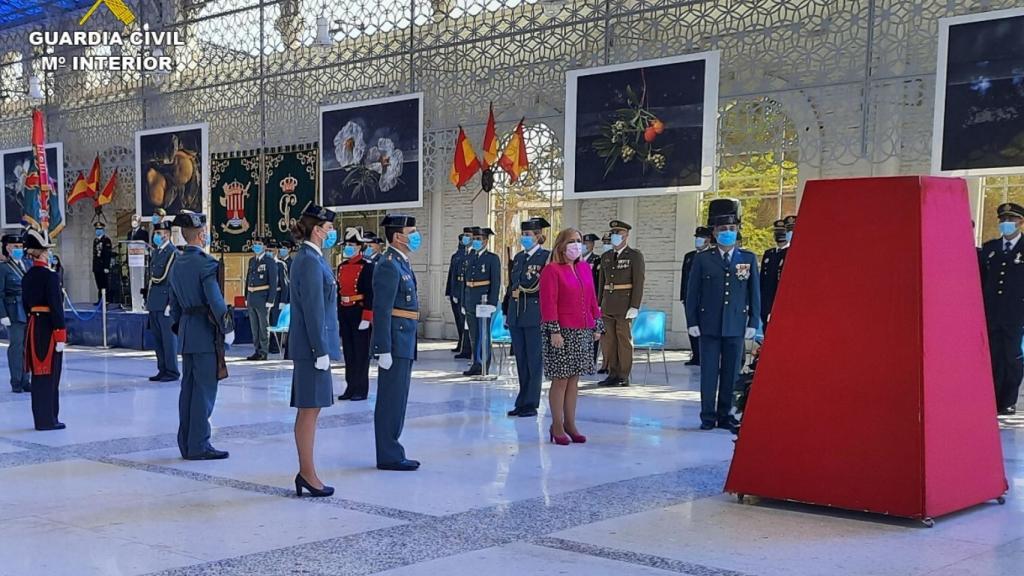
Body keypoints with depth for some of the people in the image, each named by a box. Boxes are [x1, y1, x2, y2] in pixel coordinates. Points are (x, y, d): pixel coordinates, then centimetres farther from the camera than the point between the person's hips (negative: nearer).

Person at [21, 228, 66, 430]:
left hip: (33, 328, 8)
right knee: (50, 375, -1)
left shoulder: (27, 277, 10)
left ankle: (41, 418, 20)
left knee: (39, 374, 13)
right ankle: (48, 419, 4)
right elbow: (56, 306, -18)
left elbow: (26, 305, 15)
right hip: (49, 329, -8)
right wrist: (61, 334, -16)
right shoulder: (50, 276, -15)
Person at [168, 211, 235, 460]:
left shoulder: (177, 263, 13)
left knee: (188, 388, 12)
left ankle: (186, 444, 18)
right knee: (204, 390, -4)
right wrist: (227, 329, -10)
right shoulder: (205, 263, -15)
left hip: (186, 331, 9)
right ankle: (199, 446, -1)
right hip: (206, 332, -9)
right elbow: (216, 301, -19)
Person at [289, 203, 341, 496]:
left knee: (308, 410, 12)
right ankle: (308, 473, 0)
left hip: (310, 345, 10)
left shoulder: (309, 259, 16)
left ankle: (306, 472, 17)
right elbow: (313, 310, -19)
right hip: (312, 344, -10)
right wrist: (321, 351, -19)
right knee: (310, 409, -5)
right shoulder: (310, 261, -15)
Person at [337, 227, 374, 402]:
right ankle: (351, 387, 18)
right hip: (344, 313, 7)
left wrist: (366, 318, -17)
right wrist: (337, 315, 12)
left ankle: (361, 389, 7)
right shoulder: (342, 267, 10)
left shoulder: (367, 267, -10)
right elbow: (339, 292, 14)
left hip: (359, 313, -7)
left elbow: (370, 294, -14)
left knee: (361, 352, 0)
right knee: (348, 352, 11)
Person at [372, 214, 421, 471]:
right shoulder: (388, 265, -15)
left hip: (404, 341, 10)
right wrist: (384, 350, -22)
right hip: (395, 342, -10)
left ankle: (392, 453, 21)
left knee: (397, 400, 14)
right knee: (391, 400, -3)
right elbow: (381, 310, -20)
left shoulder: (402, 263, 16)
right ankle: (389, 456, 3)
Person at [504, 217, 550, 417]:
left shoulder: (546, 257, -5)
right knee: (520, 359, 10)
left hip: (535, 316, -6)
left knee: (534, 359, -1)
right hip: (516, 315, 7)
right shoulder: (518, 257, 15)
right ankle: (522, 401, 18)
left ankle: (531, 404, 5)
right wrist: (506, 311, 15)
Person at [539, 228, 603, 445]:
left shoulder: (585, 268, 13)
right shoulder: (551, 270, -7)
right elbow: (548, 303, -12)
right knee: (560, 380, -1)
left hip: (583, 332, 6)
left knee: (574, 379, 10)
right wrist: (554, 331, -17)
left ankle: (570, 424, 18)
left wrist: (597, 326, 11)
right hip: (563, 332, -6)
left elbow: (592, 298, 16)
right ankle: (557, 426, 8)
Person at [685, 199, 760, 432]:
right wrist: (692, 322, -2)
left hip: (736, 326, 1)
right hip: (709, 325, -1)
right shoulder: (702, 259, 3)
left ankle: (725, 415, 16)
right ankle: (708, 416, 10)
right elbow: (692, 293, 4)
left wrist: (753, 323, 2)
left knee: (731, 373, 5)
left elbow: (755, 293, 7)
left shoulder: (749, 259, 6)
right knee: (709, 372, 1)